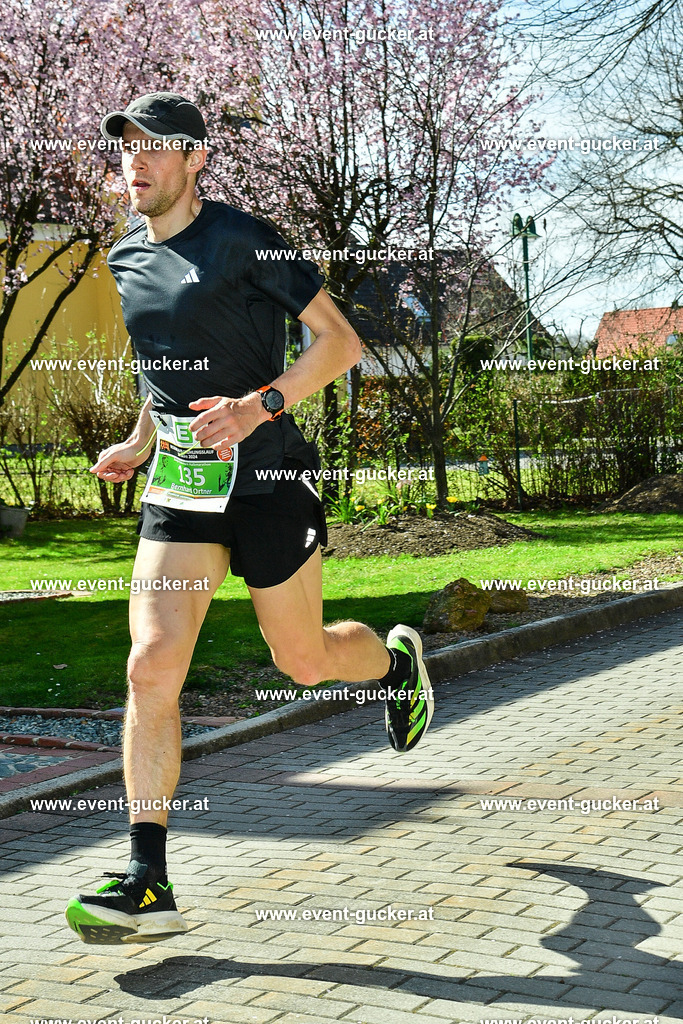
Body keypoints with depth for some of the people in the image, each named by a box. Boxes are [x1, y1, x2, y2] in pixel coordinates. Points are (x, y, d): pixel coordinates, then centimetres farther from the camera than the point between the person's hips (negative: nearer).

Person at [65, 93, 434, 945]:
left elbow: (340, 341, -10)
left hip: (266, 476, -5)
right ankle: (148, 886, -9)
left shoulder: (243, 242, -9)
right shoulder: (126, 259, 11)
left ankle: (398, 660, 47)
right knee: (152, 664, -10)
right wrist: (139, 443, 20)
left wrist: (259, 405, -22)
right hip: (178, 485, 5)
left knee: (305, 661, 9)